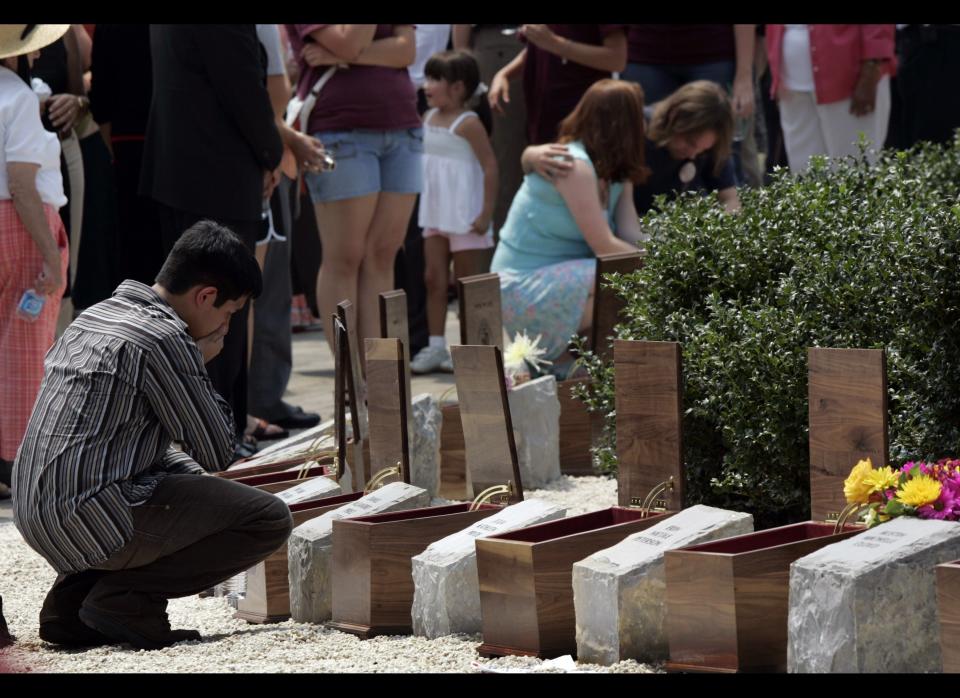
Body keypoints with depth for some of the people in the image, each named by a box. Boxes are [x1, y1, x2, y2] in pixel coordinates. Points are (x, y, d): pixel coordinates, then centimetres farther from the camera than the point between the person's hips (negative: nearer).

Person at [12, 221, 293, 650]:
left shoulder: (97, 315, 16)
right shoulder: (165, 340, -13)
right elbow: (218, 452, -6)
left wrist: (199, 479, 17)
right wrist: (200, 366, 6)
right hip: (93, 517, -9)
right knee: (270, 520, -4)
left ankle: (73, 598, 15)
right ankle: (124, 598, -6)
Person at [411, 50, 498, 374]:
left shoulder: (468, 123, -14)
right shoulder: (429, 118, 8)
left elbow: (490, 165, -16)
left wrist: (487, 213, -18)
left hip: (464, 215, -7)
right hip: (435, 213, 7)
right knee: (433, 279, 7)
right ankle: (436, 346, 12)